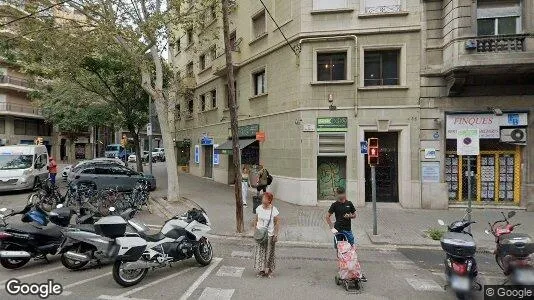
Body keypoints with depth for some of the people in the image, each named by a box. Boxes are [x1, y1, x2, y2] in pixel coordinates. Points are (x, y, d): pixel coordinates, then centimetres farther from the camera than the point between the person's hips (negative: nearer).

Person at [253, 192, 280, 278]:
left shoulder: (274, 210, -13)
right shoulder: (259, 208, -3)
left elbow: (277, 222, -8)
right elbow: (256, 219, 9)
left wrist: (276, 235, -10)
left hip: (270, 235, -3)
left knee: (269, 253, 8)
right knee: (260, 252, 7)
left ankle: (269, 271, 25)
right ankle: (261, 270, 24)